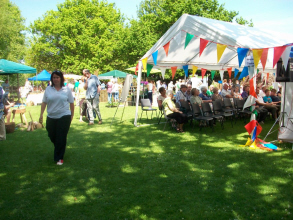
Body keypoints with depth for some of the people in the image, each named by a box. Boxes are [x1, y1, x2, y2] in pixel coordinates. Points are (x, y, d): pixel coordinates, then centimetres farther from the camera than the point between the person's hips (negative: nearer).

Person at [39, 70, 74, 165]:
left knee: (61, 138, -2)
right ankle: (58, 152, 42)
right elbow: (44, 102, 6)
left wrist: (72, 115, 3)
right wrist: (41, 114, 0)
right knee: (52, 137, 12)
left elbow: (71, 103, 4)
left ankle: (59, 158, 10)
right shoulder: (48, 89, 5)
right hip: (51, 117, 3)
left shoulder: (67, 89, 1)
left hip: (64, 117, -3)